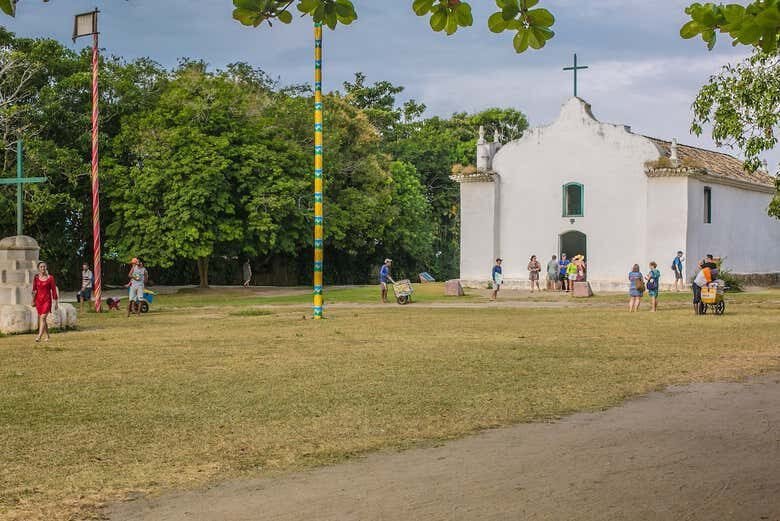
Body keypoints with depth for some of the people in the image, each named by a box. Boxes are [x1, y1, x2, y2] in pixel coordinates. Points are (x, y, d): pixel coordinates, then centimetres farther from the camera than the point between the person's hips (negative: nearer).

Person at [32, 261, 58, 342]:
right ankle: (47, 336, 25)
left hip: (47, 300, -4)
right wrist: (33, 300, 8)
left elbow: (54, 290, 0)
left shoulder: (50, 278, -2)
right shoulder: (36, 278, 5)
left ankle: (39, 336, -25)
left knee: (43, 317, -16)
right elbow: (34, 290, 12)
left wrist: (56, 302, -1)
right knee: (41, 318, 11)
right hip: (39, 300, 4)